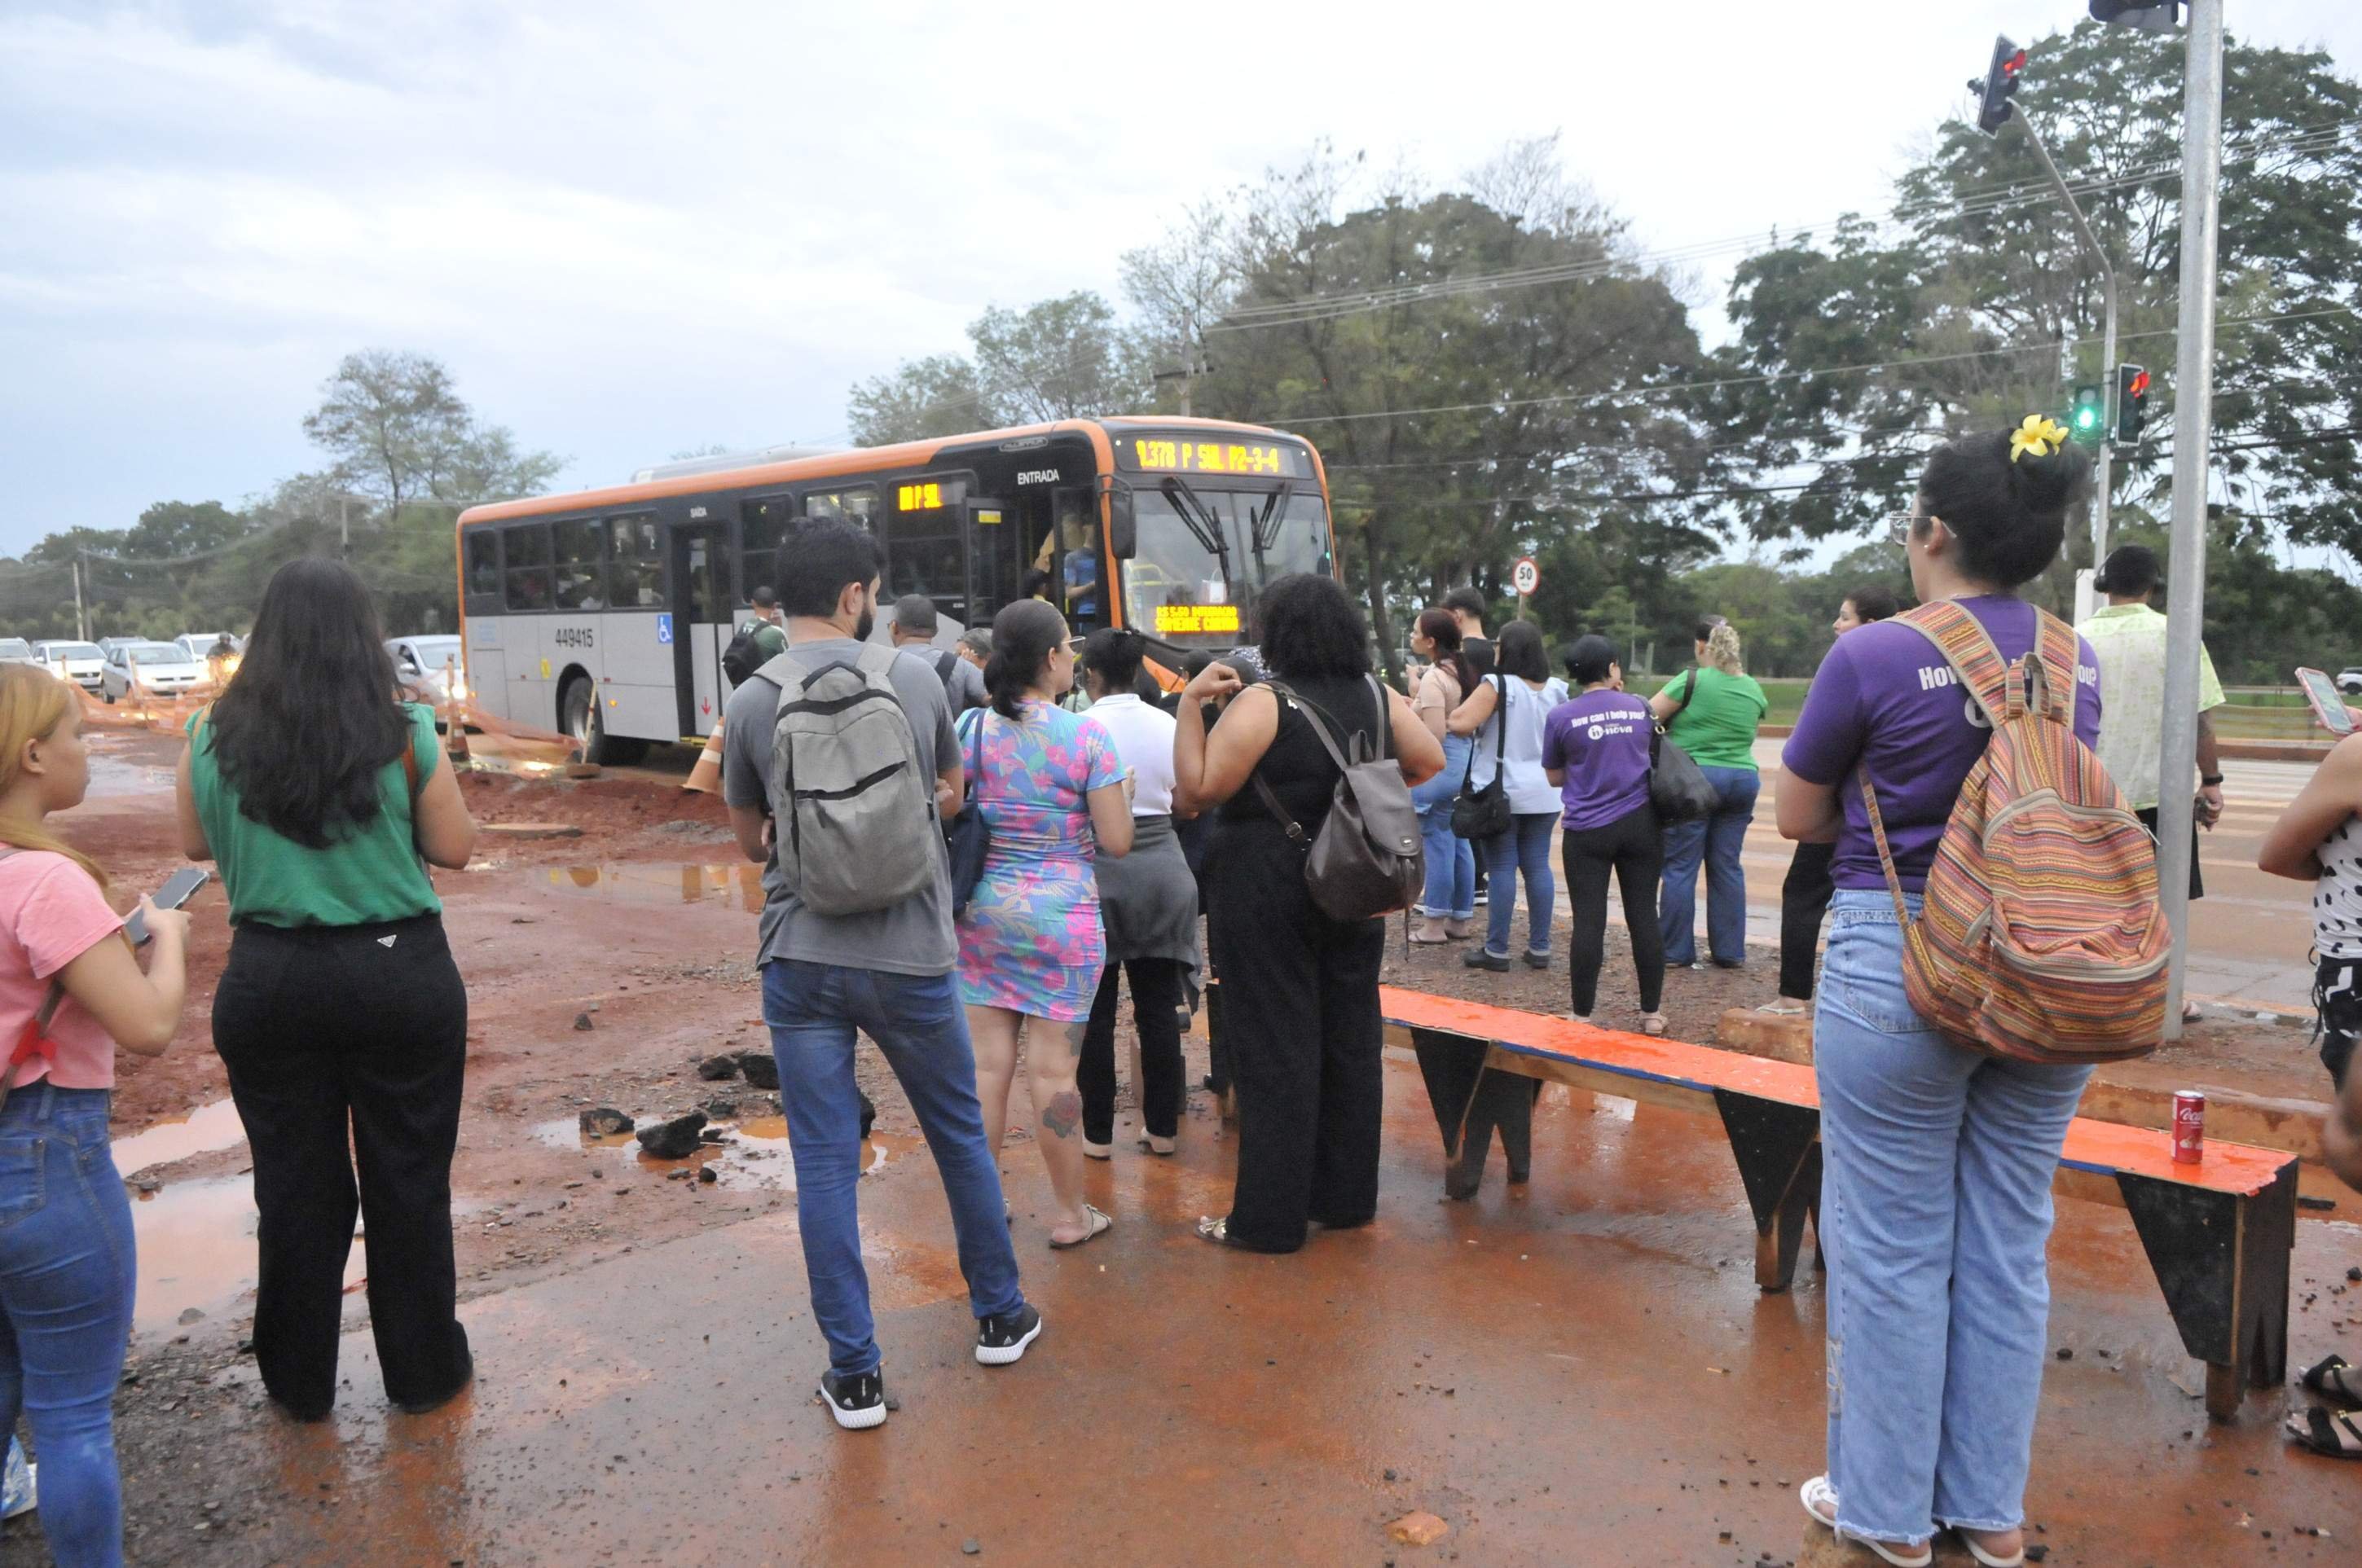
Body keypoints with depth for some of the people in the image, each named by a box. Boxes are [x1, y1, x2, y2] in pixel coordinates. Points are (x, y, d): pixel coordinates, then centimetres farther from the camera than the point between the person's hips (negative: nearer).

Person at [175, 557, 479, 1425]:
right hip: (399, 974, -2)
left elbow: (196, 844, 11)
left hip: (268, 980, 2)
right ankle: (422, 1370, 26)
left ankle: (300, 1382, 30)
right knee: (409, 1182, 12)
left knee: (295, 1187, 16)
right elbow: (454, 847, -3)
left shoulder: (212, 737, -4)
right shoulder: (405, 734, -12)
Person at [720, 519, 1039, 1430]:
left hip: (799, 961, 0)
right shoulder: (916, 678, -2)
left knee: (825, 1166, 7)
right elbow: (951, 792, 16)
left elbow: (752, 842, 10)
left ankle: (854, 1376, 14)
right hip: (910, 956, 1)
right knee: (960, 1135, 19)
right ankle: (1000, 1317, 34)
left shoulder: (750, 704, -4)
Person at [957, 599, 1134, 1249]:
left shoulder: (969, 728, -1)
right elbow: (1116, 842, -9)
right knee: (1054, 1069, 4)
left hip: (982, 909, 4)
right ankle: (1070, 1214, 17)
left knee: (987, 1064, 10)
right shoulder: (1086, 736, -11)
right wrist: (1122, 794, 10)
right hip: (1061, 914, -4)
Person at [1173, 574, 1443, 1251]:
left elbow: (1196, 791, -16)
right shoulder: (1378, 697, 3)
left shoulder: (1261, 702, -15)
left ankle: (1271, 1217, 7)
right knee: (1349, 1038, 14)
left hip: (1266, 895, -6)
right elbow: (1430, 763, 14)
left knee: (1273, 1050, 0)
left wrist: (1190, 705, -12)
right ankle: (1347, 1196, 25)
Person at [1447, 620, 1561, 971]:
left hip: (1502, 794, -5)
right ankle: (1539, 948, 12)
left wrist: (1457, 713, 0)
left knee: (1502, 869, -2)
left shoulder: (1497, 686, -12)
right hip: (1543, 795, 6)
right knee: (1538, 866, 8)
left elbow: (1460, 724, -20)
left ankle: (1496, 950, 2)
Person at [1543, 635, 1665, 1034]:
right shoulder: (1640, 707, 5)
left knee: (1589, 922, 1)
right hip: (1640, 824, 2)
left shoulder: (1561, 717, -4)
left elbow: (1555, 777, 6)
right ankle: (1652, 1013, 15)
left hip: (1587, 831, -2)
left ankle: (1582, 1015, 7)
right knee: (1644, 916, 8)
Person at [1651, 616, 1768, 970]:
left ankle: (1676, 952, 4)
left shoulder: (1692, 681, -9)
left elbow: (1647, 716, -8)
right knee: (1727, 867, 10)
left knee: (1680, 867, 1)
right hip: (1742, 779, 5)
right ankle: (1730, 952, 14)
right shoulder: (1754, 689, 8)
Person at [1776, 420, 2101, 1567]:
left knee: (1892, 1250, 7)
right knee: (2007, 1247, 15)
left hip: (1900, 962, -5)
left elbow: (1797, 815, -1)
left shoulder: (1876, 658, -12)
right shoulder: (2080, 664, 4)